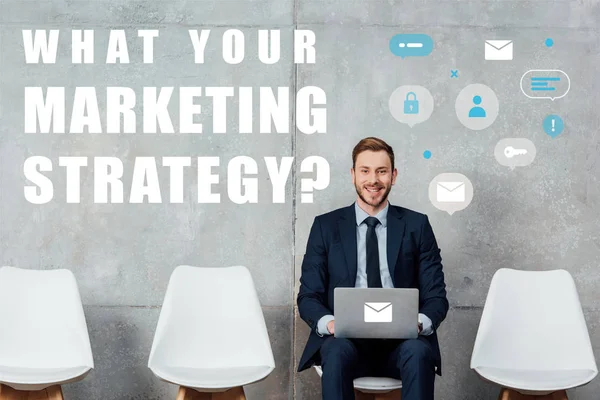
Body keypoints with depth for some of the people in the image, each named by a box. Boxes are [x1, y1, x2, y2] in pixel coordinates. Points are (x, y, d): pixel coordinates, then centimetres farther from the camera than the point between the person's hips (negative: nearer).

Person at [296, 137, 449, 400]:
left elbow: (436, 296, 6)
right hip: (345, 339, 0)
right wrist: (329, 323, -18)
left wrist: (420, 323, -18)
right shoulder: (326, 226, 8)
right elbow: (308, 296, 6)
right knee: (337, 352, -35)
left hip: (403, 341, 0)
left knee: (418, 353, -34)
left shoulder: (417, 225, 9)